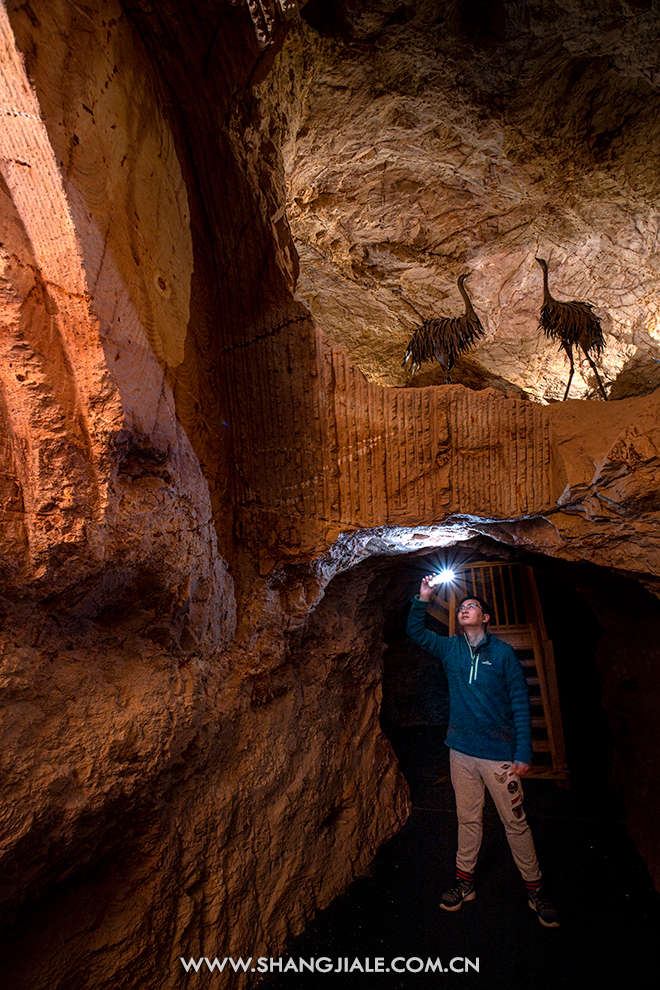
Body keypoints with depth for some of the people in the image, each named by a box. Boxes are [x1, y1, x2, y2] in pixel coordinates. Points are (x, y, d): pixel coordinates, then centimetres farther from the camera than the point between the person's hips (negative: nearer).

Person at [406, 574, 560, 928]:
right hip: (461, 752, 3)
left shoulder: (503, 653, -7)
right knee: (467, 819, 16)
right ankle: (464, 882, 32)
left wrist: (523, 753, -10)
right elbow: (415, 631, 9)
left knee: (515, 823, 7)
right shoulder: (450, 648, 3)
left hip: (499, 754, -3)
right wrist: (423, 598, -6)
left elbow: (520, 704, -5)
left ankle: (534, 889, 26)